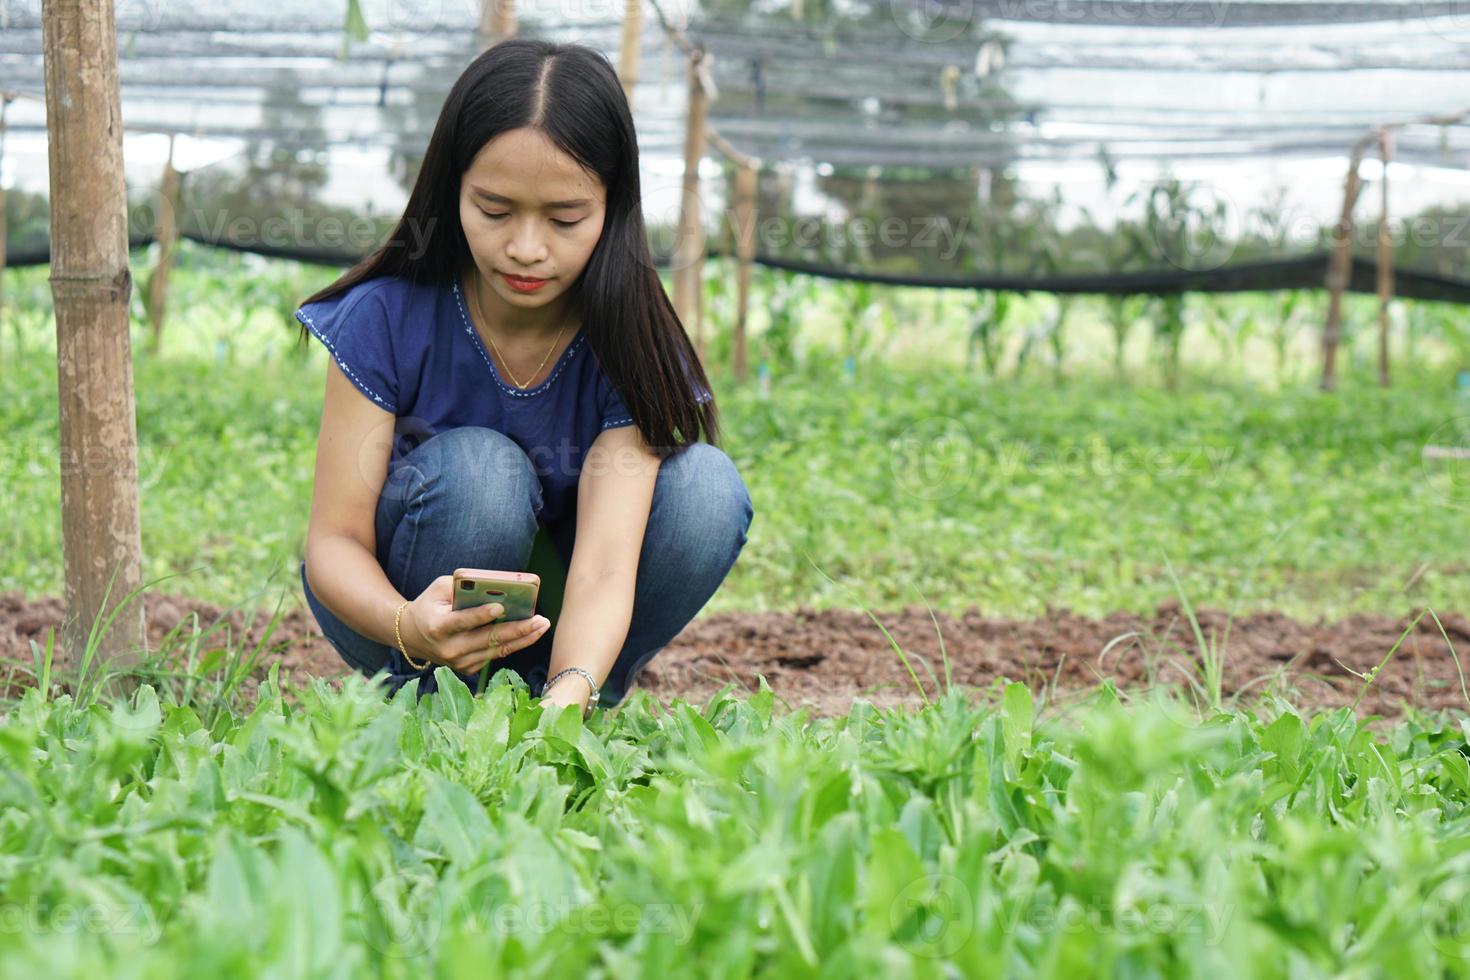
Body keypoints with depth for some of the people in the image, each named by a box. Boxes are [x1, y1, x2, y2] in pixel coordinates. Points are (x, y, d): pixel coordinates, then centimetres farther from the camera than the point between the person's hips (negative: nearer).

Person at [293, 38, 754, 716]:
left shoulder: (632, 344, -20)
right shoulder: (387, 318, -21)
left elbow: (604, 565, -31)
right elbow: (335, 538, -23)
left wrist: (567, 697, -53)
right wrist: (408, 625, -47)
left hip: (554, 625, 2)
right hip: (393, 599, -1)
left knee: (709, 489, -23)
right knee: (476, 465, -32)